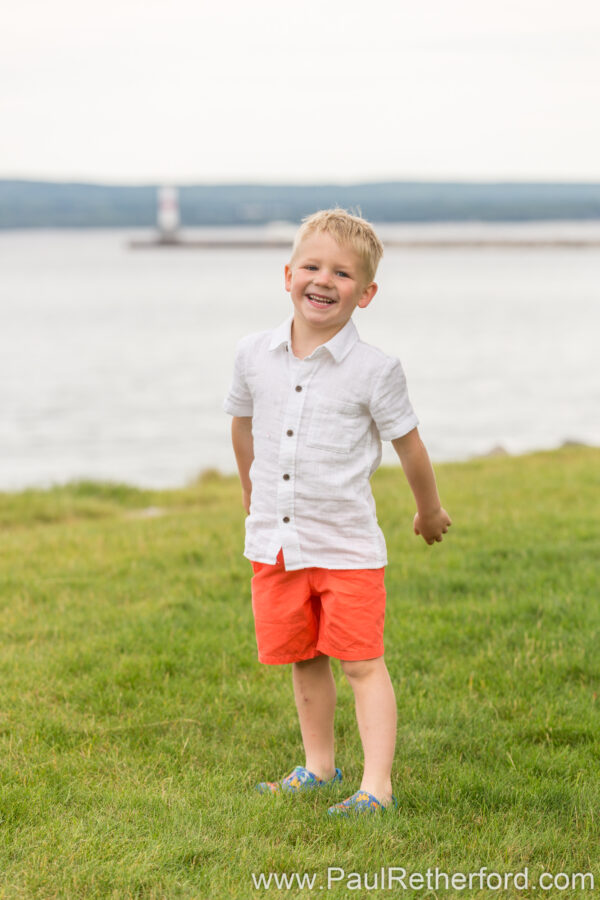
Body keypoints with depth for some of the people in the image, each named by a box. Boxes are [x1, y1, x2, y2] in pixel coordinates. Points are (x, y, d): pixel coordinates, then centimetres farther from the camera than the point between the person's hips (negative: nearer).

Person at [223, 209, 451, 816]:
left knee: (361, 663, -5)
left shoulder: (374, 370, -12)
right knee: (302, 659, 15)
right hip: (274, 541, 4)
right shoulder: (254, 356, -1)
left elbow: (408, 445, 1)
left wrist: (429, 512, 13)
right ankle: (319, 766, 31)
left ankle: (377, 785, -2)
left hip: (346, 544, -4)